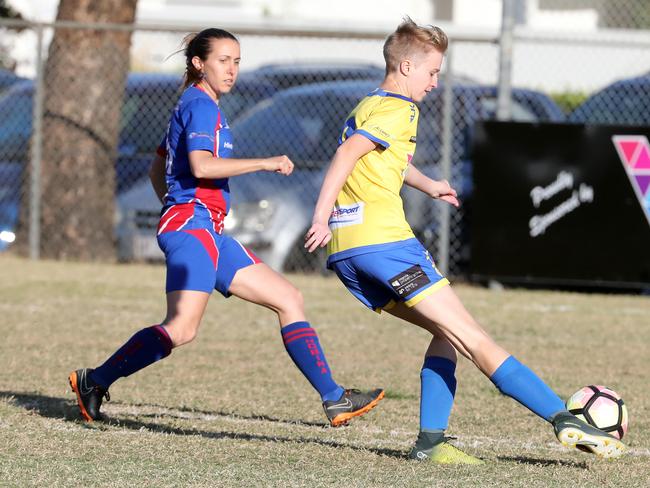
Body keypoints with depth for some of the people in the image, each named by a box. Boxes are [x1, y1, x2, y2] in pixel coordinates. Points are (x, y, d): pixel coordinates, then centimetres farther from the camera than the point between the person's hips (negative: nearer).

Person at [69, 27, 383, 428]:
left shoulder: (193, 106, 22)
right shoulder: (201, 106, -7)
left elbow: (157, 170, 29)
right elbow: (201, 165, -23)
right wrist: (265, 163, -18)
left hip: (208, 232, 11)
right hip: (192, 225, -11)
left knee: (289, 299, 6)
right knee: (182, 328, -22)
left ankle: (334, 399, 2)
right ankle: (94, 381, -12)